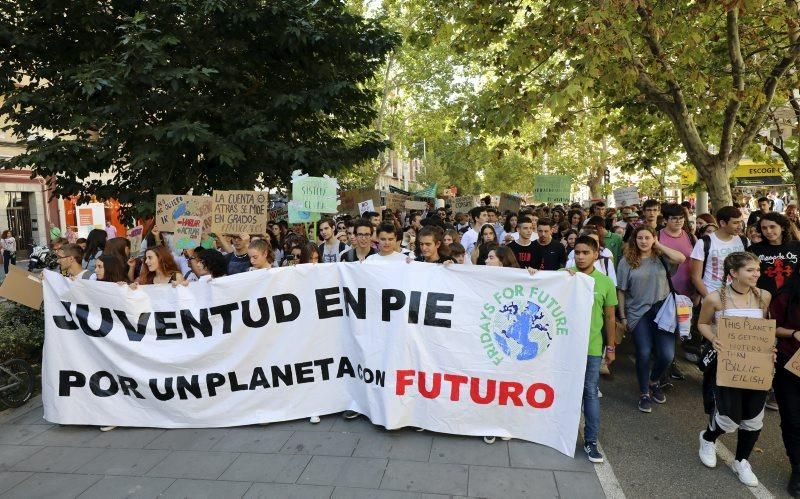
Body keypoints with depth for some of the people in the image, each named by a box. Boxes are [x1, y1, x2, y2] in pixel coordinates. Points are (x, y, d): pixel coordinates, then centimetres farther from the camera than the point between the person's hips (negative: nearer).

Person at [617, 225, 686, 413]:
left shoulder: (660, 257, 3)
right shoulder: (626, 261, -1)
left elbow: (681, 259, -18)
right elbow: (621, 291, 1)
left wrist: (659, 245, -7)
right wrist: (623, 317, 0)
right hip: (638, 314, -1)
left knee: (667, 354, -4)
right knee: (644, 354, 1)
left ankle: (654, 381, 28)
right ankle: (644, 393, 21)